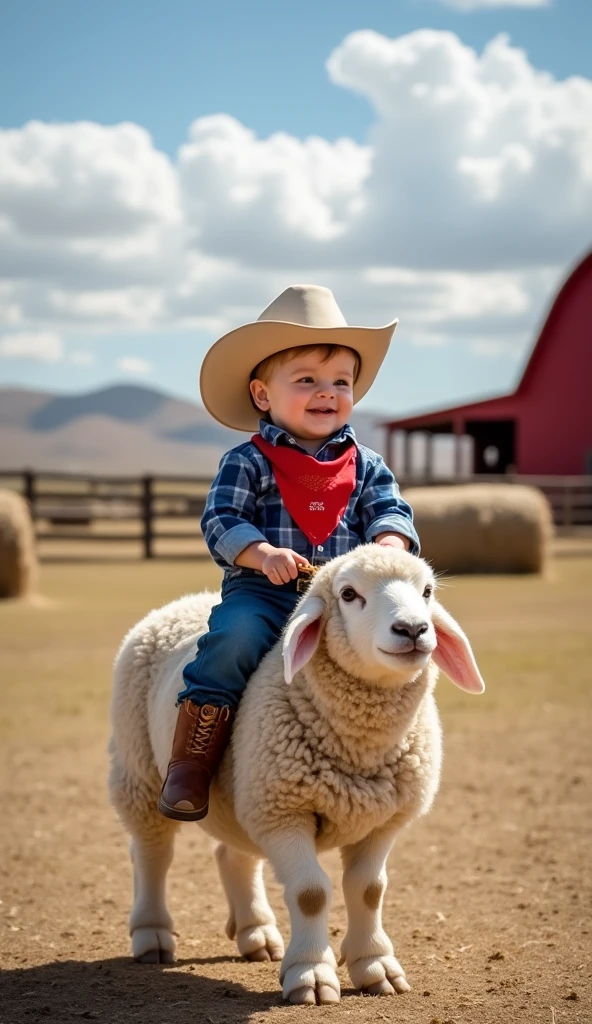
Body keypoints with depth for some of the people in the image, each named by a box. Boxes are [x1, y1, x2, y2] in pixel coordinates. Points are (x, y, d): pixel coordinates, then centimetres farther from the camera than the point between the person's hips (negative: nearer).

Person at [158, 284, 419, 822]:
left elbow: (390, 511, 4)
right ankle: (192, 761, -24)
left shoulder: (367, 466, 15)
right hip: (262, 592, -3)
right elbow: (221, 522, -6)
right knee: (235, 636, -32)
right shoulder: (247, 463, 4)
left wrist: (389, 545, -20)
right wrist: (263, 554, -25)